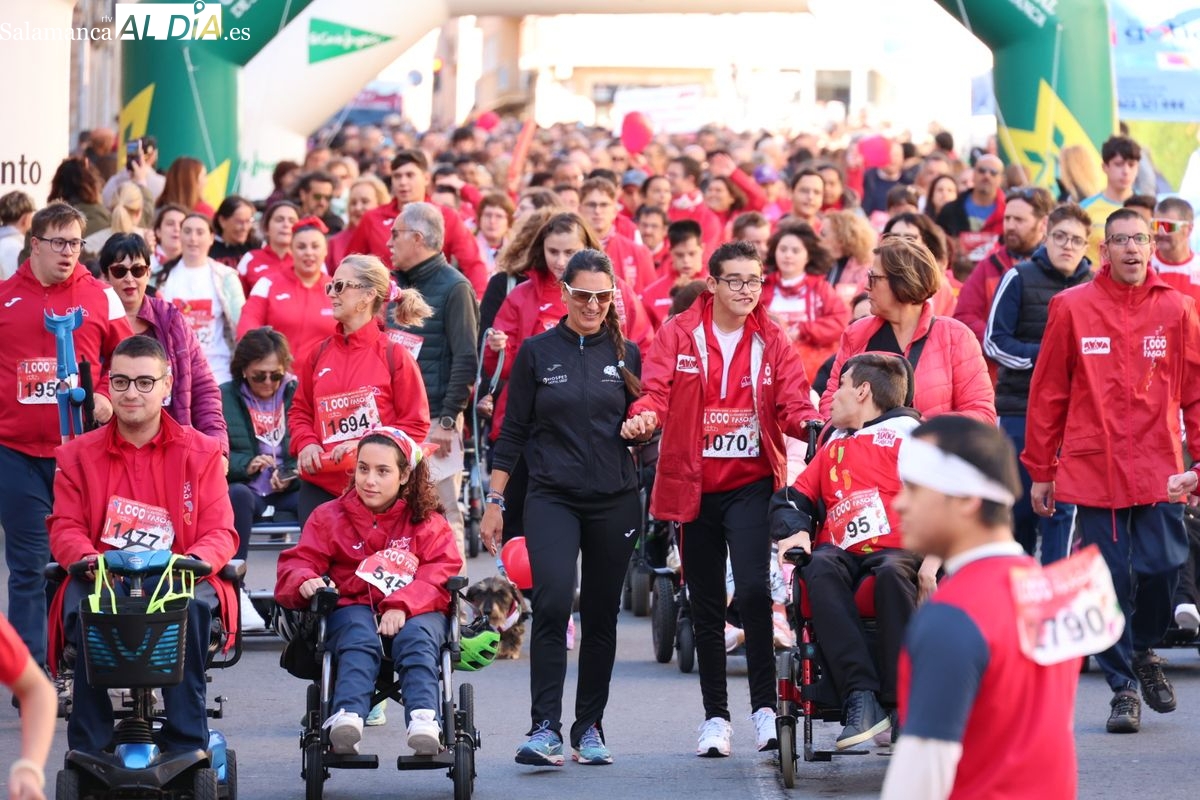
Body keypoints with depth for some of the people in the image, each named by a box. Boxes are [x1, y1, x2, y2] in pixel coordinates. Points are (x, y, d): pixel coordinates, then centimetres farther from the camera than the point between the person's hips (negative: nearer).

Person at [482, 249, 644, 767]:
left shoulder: (626, 355, 8)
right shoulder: (537, 353, 3)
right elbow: (513, 432, 5)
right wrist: (494, 501, 2)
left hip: (614, 502, 3)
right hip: (551, 498, -2)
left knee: (601, 615, 7)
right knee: (553, 602, -19)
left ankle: (590, 728, 17)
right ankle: (545, 728, -21)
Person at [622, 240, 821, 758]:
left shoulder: (771, 342, 5)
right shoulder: (678, 335, 1)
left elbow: (792, 404, -1)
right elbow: (655, 390, -9)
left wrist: (812, 424, -24)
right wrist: (644, 417, -32)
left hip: (751, 485, -1)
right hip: (694, 486, 1)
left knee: (752, 587, -20)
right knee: (705, 604, 9)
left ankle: (764, 706, -13)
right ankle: (715, 717, 20)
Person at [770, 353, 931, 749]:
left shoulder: (906, 434, 10)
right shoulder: (834, 446, 28)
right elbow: (793, 498, 27)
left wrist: (932, 559, -16)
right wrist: (795, 531, 3)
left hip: (897, 549, -4)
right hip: (842, 551, 4)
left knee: (892, 573, -40)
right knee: (820, 569, -33)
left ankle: (903, 702, -38)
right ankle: (861, 698, -43)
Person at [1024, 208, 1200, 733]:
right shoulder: (1073, 309, 1)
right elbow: (1048, 394, 4)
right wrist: (1040, 470, 4)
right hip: (1093, 468, -1)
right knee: (1108, 579, 0)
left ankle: (1143, 652, 22)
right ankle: (1122, 687, 11)